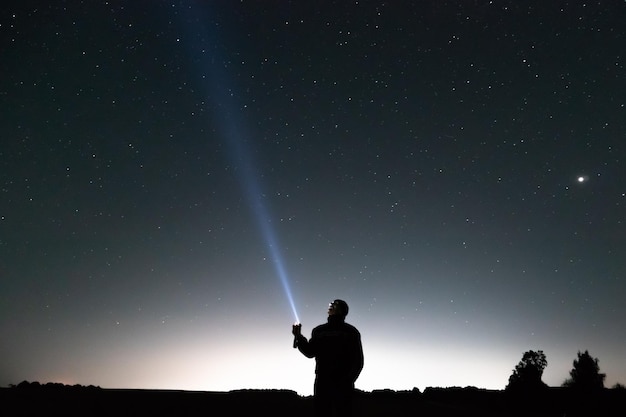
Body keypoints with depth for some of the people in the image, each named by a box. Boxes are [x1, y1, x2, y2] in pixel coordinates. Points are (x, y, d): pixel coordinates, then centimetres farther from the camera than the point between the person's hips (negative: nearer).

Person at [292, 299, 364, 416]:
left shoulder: (350, 332, 5)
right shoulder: (319, 331, 15)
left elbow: (358, 360, 1)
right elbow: (310, 352, 6)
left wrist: (348, 380, -10)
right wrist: (298, 337, -7)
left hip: (343, 384, -3)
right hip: (322, 381, 3)